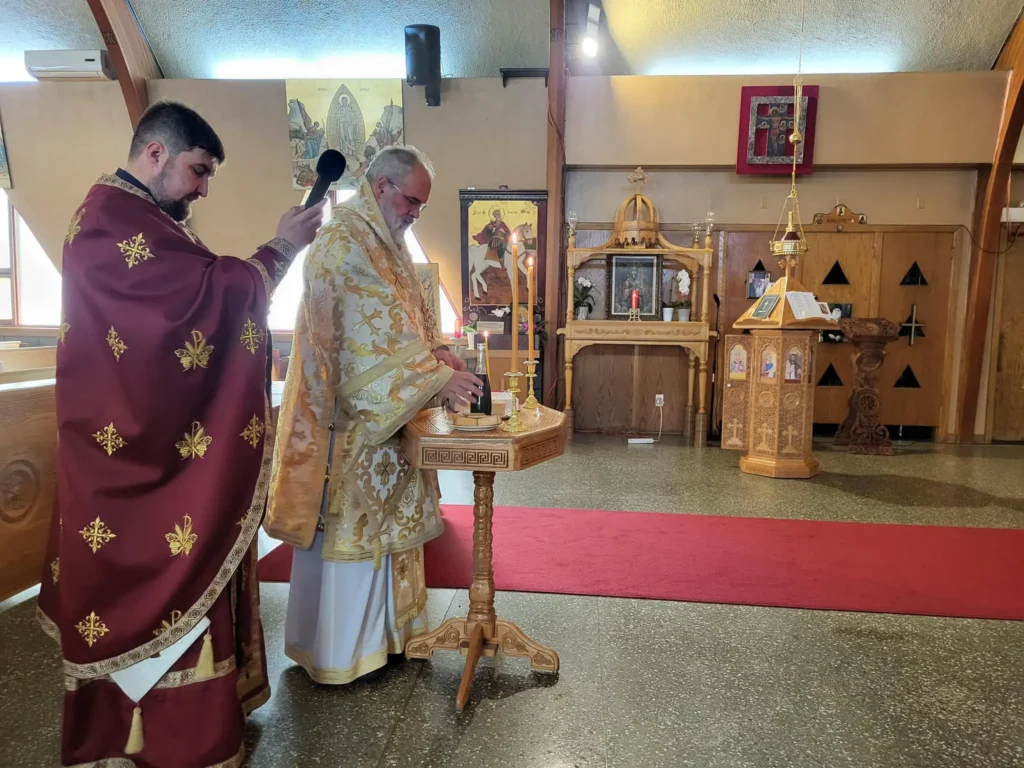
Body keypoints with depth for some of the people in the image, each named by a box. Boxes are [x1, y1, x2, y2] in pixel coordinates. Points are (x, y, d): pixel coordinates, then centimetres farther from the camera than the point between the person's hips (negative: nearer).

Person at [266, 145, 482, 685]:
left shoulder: (384, 243, 14)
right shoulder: (342, 245, -17)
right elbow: (371, 340, -23)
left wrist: (436, 355, -1)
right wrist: (437, 380, -22)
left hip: (381, 414, 10)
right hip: (346, 417, -9)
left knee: (380, 520, 17)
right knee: (343, 525, 3)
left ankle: (377, 629, 33)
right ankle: (333, 652, 21)